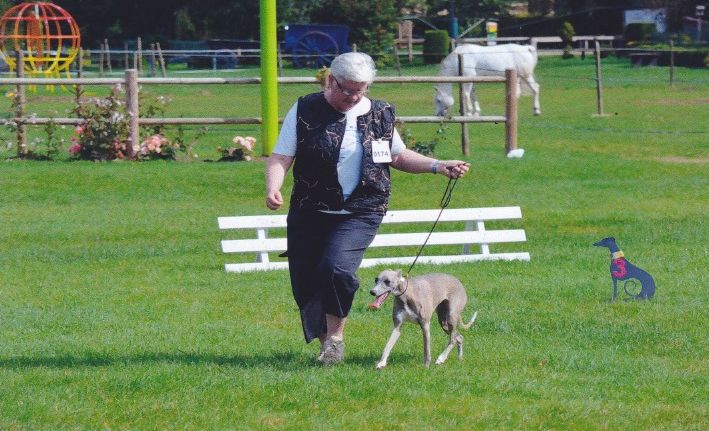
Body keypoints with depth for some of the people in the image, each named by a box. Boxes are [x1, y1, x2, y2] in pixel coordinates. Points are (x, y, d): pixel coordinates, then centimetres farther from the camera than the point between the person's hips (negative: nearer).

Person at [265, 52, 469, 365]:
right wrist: (272, 188, -24)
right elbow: (280, 158, -5)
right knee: (304, 284, 1)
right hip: (309, 213, 1)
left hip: (360, 213, -1)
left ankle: (336, 335, -4)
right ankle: (325, 345, 23)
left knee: (336, 268, -24)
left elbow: (398, 156, 21)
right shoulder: (305, 111, -1)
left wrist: (437, 166, 9)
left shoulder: (380, 114, 7)